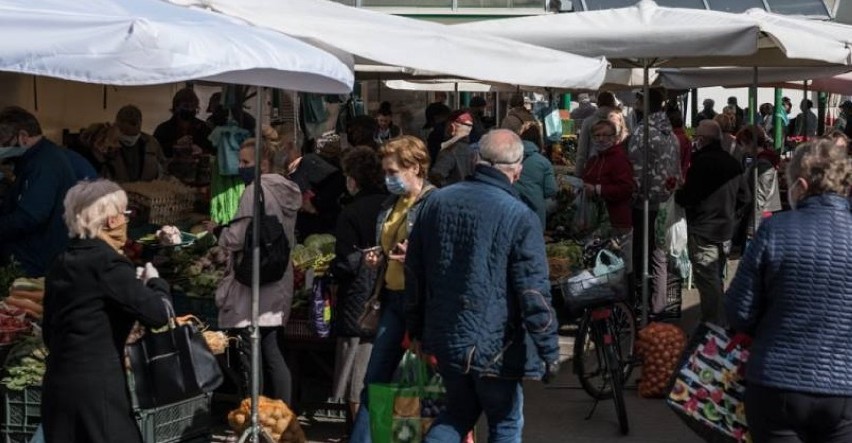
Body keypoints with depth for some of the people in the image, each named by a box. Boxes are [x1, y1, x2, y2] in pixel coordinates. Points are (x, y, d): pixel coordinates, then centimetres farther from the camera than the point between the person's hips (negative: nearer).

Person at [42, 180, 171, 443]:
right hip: (97, 386, -8)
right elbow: (158, 313, -14)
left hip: (56, 384, 8)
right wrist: (155, 281, 4)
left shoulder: (61, 264, 12)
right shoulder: (107, 262, -12)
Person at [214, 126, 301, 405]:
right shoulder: (286, 191, 12)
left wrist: (219, 230, 4)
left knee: (250, 357, -4)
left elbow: (236, 239, -18)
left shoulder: (256, 190, -15)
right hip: (277, 288, 9)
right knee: (272, 353, 14)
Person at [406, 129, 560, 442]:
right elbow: (534, 294, -19)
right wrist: (550, 352, -10)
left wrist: (417, 329, 20)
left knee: (458, 413, 23)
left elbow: (414, 272, 10)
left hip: (445, 338, 5)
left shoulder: (437, 201, 2)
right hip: (495, 345, -5)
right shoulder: (519, 216, -17)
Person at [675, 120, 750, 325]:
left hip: (703, 233, -8)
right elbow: (744, 197, 13)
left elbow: (687, 198, -19)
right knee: (716, 279, 20)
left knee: (708, 281, -3)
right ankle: (721, 324, 28)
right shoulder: (733, 163, 7)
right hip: (725, 231, 8)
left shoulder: (701, 162, -18)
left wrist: (676, 194, 1)